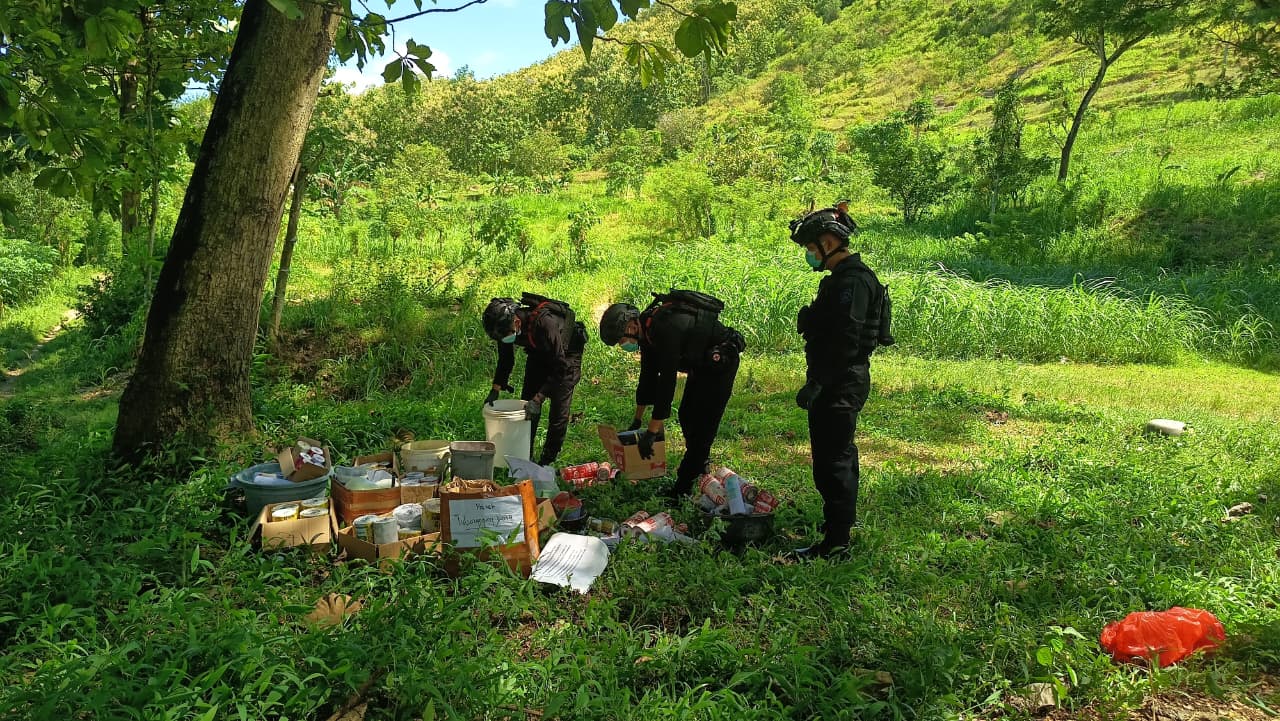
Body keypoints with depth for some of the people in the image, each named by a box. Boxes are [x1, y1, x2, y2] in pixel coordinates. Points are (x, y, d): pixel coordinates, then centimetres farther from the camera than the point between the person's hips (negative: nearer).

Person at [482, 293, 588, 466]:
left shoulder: (545, 323, -43)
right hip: (538, 353, 7)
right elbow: (505, 359, -3)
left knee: (559, 406, -10)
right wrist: (495, 390, -13)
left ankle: (548, 461, 2)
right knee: (527, 400, 4)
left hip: (566, 353, -6)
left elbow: (560, 367, -37)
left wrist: (539, 398, -39)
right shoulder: (505, 325, -22)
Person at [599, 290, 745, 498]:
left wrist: (652, 431, -31)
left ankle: (682, 490, -8)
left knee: (702, 424, -10)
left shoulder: (664, 329, -33)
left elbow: (667, 380, -34)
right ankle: (699, 468, 31)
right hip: (701, 363, 10)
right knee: (686, 417, 15)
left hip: (720, 361, -10)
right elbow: (648, 376, 8)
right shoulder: (647, 328, -2)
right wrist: (637, 420, 14)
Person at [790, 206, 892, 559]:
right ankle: (845, 516, 41)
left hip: (841, 383, -11)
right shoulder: (843, 277, 15)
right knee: (841, 452, 23)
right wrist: (818, 380, 21)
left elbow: (845, 341, -27)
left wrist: (816, 382, -26)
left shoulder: (852, 281, -19)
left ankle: (836, 539, 0)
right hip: (841, 381, 11)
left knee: (832, 459, -7)